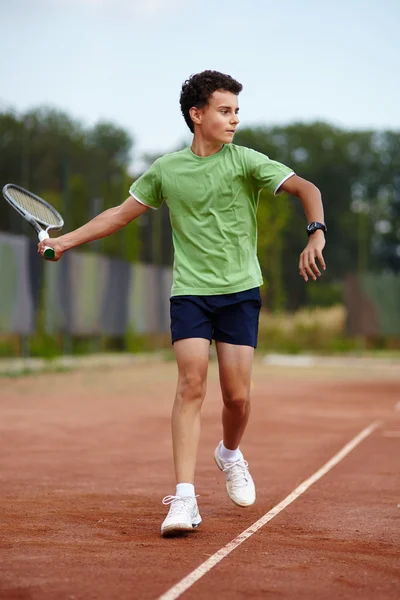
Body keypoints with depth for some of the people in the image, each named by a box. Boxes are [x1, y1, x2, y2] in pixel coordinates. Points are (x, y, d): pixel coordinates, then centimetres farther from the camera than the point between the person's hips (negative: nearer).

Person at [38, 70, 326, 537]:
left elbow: (306, 188, -10)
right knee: (191, 384, -15)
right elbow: (122, 214, 16)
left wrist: (316, 234, -28)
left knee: (237, 395, -2)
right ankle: (184, 499, -17)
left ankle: (230, 455, 32)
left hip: (240, 291, 0)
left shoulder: (245, 161, -2)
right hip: (189, 291, 0)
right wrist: (67, 240, 13)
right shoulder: (166, 170, 5)